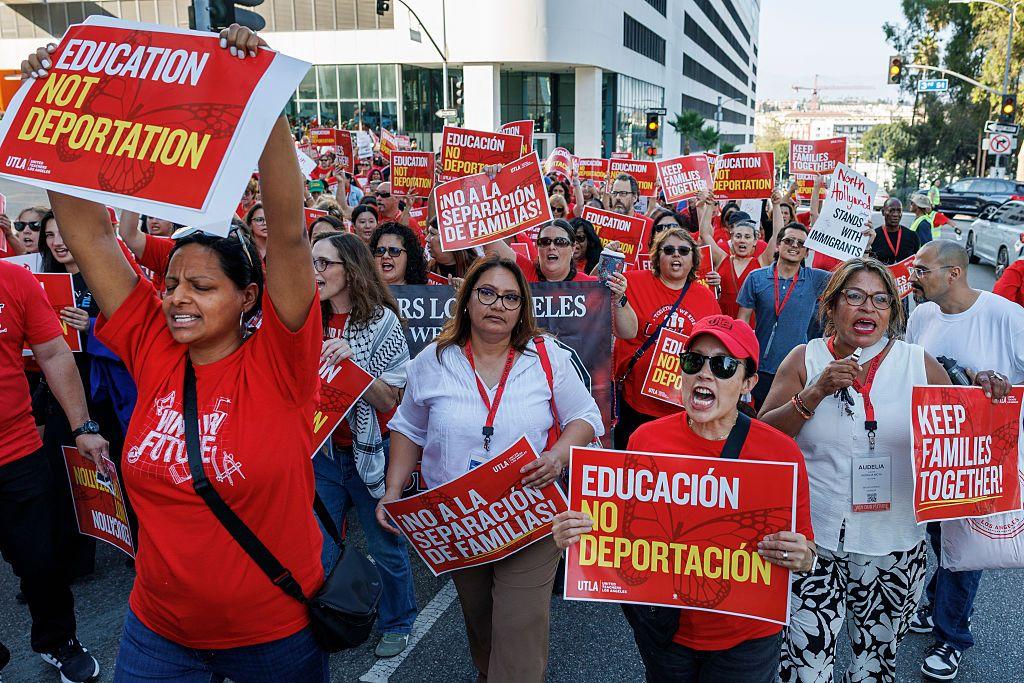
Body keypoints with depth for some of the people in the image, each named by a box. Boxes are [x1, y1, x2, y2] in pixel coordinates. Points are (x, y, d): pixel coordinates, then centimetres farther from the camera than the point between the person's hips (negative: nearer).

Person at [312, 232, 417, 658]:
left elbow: (388, 400, -14)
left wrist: (351, 363, -27)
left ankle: (396, 623, 33)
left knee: (386, 546, 11)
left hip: (370, 453, -4)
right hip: (321, 452, 4)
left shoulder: (381, 321, -13)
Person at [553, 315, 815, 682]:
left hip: (747, 639, -1)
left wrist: (802, 558, -27)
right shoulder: (645, 439, -13)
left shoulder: (781, 452, -16)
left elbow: (806, 551, -4)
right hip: (662, 625, 1)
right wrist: (579, 535, -19)